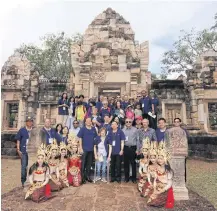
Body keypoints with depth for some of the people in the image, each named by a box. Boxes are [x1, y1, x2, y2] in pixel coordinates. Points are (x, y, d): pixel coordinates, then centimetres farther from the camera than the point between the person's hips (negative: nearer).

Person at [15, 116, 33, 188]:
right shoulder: (22, 130, 2)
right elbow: (18, 140, 4)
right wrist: (18, 150, -3)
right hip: (24, 151, -2)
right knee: (24, 166, 0)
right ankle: (23, 181, 13)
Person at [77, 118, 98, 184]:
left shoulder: (93, 129, 7)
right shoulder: (83, 129, -3)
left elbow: (95, 138, 14)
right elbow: (80, 138, -4)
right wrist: (81, 148, -10)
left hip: (91, 149, 4)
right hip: (84, 149, -4)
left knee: (89, 164, 13)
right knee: (83, 164, 2)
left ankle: (88, 176, 26)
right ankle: (82, 177, 13)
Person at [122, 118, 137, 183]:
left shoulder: (135, 129, 1)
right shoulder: (123, 130, 6)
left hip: (133, 148, -2)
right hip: (125, 148, 2)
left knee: (133, 163, 4)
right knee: (126, 163, 8)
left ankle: (134, 178, 16)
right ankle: (126, 177, 21)